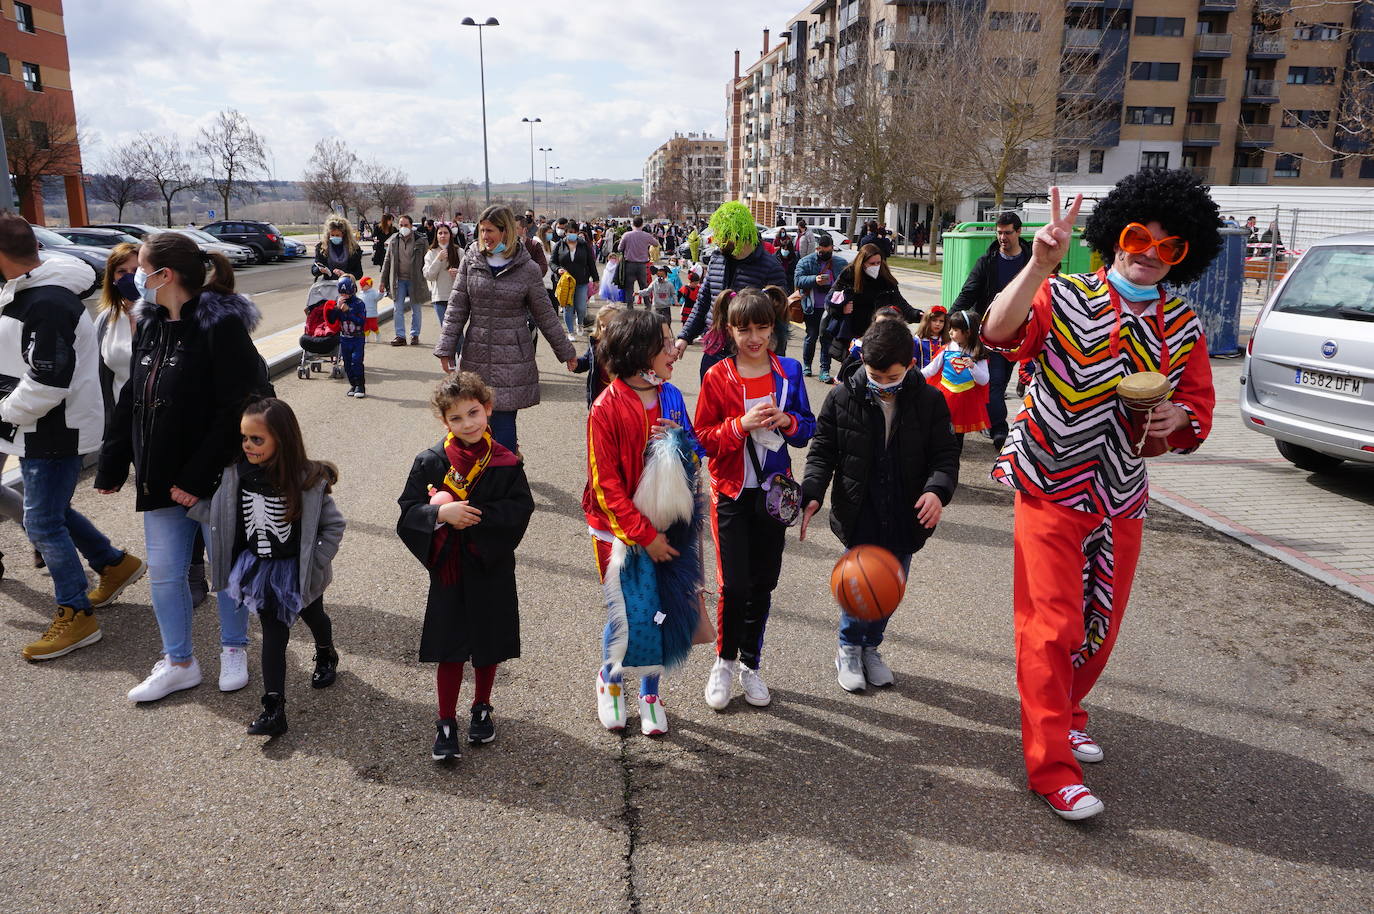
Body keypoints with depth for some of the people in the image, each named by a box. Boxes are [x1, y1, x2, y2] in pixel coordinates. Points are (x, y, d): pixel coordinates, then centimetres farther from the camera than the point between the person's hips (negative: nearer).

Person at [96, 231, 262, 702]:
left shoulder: (221, 326, -17)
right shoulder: (150, 326, 7)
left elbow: (237, 411, -22)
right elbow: (131, 402, 14)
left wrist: (197, 477, -22)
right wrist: (111, 465, 13)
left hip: (214, 481, -7)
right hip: (159, 479, 7)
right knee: (163, 572, 13)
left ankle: (234, 650, 31)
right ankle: (178, 662, 29)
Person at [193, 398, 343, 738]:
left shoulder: (308, 480, -24)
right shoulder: (236, 474, -12)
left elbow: (334, 525, -15)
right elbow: (219, 514, 2)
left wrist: (315, 563, -17)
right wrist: (192, 503, -12)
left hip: (299, 571, -2)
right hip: (260, 570, 2)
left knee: (312, 616, 25)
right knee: (273, 634, 2)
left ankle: (326, 656, 56)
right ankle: (273, 707, 6)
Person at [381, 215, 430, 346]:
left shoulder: (420, 242, -3)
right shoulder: (393, 241, 5)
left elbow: (425, 262, -1)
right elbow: (387, 261, 9)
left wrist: (426, 280, -6)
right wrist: (383, 281, 7)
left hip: (415, 280, -2)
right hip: (398, 280, 2)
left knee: (416, 310, 8)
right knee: (398, 309, 1)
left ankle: (415, 335, 18)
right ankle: (400, 336, 6)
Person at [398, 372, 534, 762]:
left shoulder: (505, 463, -8)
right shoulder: (430, 462, -6)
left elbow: (520, 510, -15)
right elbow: (408, 512, -7)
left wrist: (468, 513, -21)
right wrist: (441, 513, -26)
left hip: (492, 569, 1)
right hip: (448, 569, 0)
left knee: (489, 645, 15)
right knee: (450, 649, 7)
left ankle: (481, 709, 37)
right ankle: (446, 724, 22)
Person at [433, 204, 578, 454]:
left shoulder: (527, 268, -2)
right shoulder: (471, 261, 4)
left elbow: (545, 314, 7)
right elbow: (457, 307, 6)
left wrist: (566, 351, 11)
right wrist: (446, 348, -1)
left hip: (513, 357, -2)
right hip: (477, 355, 3)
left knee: (504, 422, -6)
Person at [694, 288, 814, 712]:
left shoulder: (789, 371, 2)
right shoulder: (717, 376, -5)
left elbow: (808, 429, 6)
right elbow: (702, 437, -6)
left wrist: (787, 421, -15)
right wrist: (741, 425, -21)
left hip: (773, 491, 3)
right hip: (731, 492, -2)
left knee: (763, 584, 9)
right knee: (735, 584, -5)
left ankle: (750, 664, 27)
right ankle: (724, 661, 18)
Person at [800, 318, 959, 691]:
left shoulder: (928, 400, -5)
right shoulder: (842, 398, -8)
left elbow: (945, 454, -1)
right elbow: (822, 452, -2)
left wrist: (938, 490, -21)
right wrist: (812, 493, -18)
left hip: (906, 518, 2)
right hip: (860, 517, -2)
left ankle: (870, 647, 40)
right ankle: (849, 650, 28)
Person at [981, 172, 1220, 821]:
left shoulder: (1183, 327, 7)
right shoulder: (1064, 299, -8)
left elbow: (1198, 413, 11)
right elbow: (999, 333, -27)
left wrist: (1175, 420, -13)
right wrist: (1039, 264, -40)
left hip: (1121, 497, 5)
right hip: (1051, 488, -5)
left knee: (1102, 623, 16)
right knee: (1053, 626, -5)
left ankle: (1065, 707, 42)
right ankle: (1050, 764, 4)